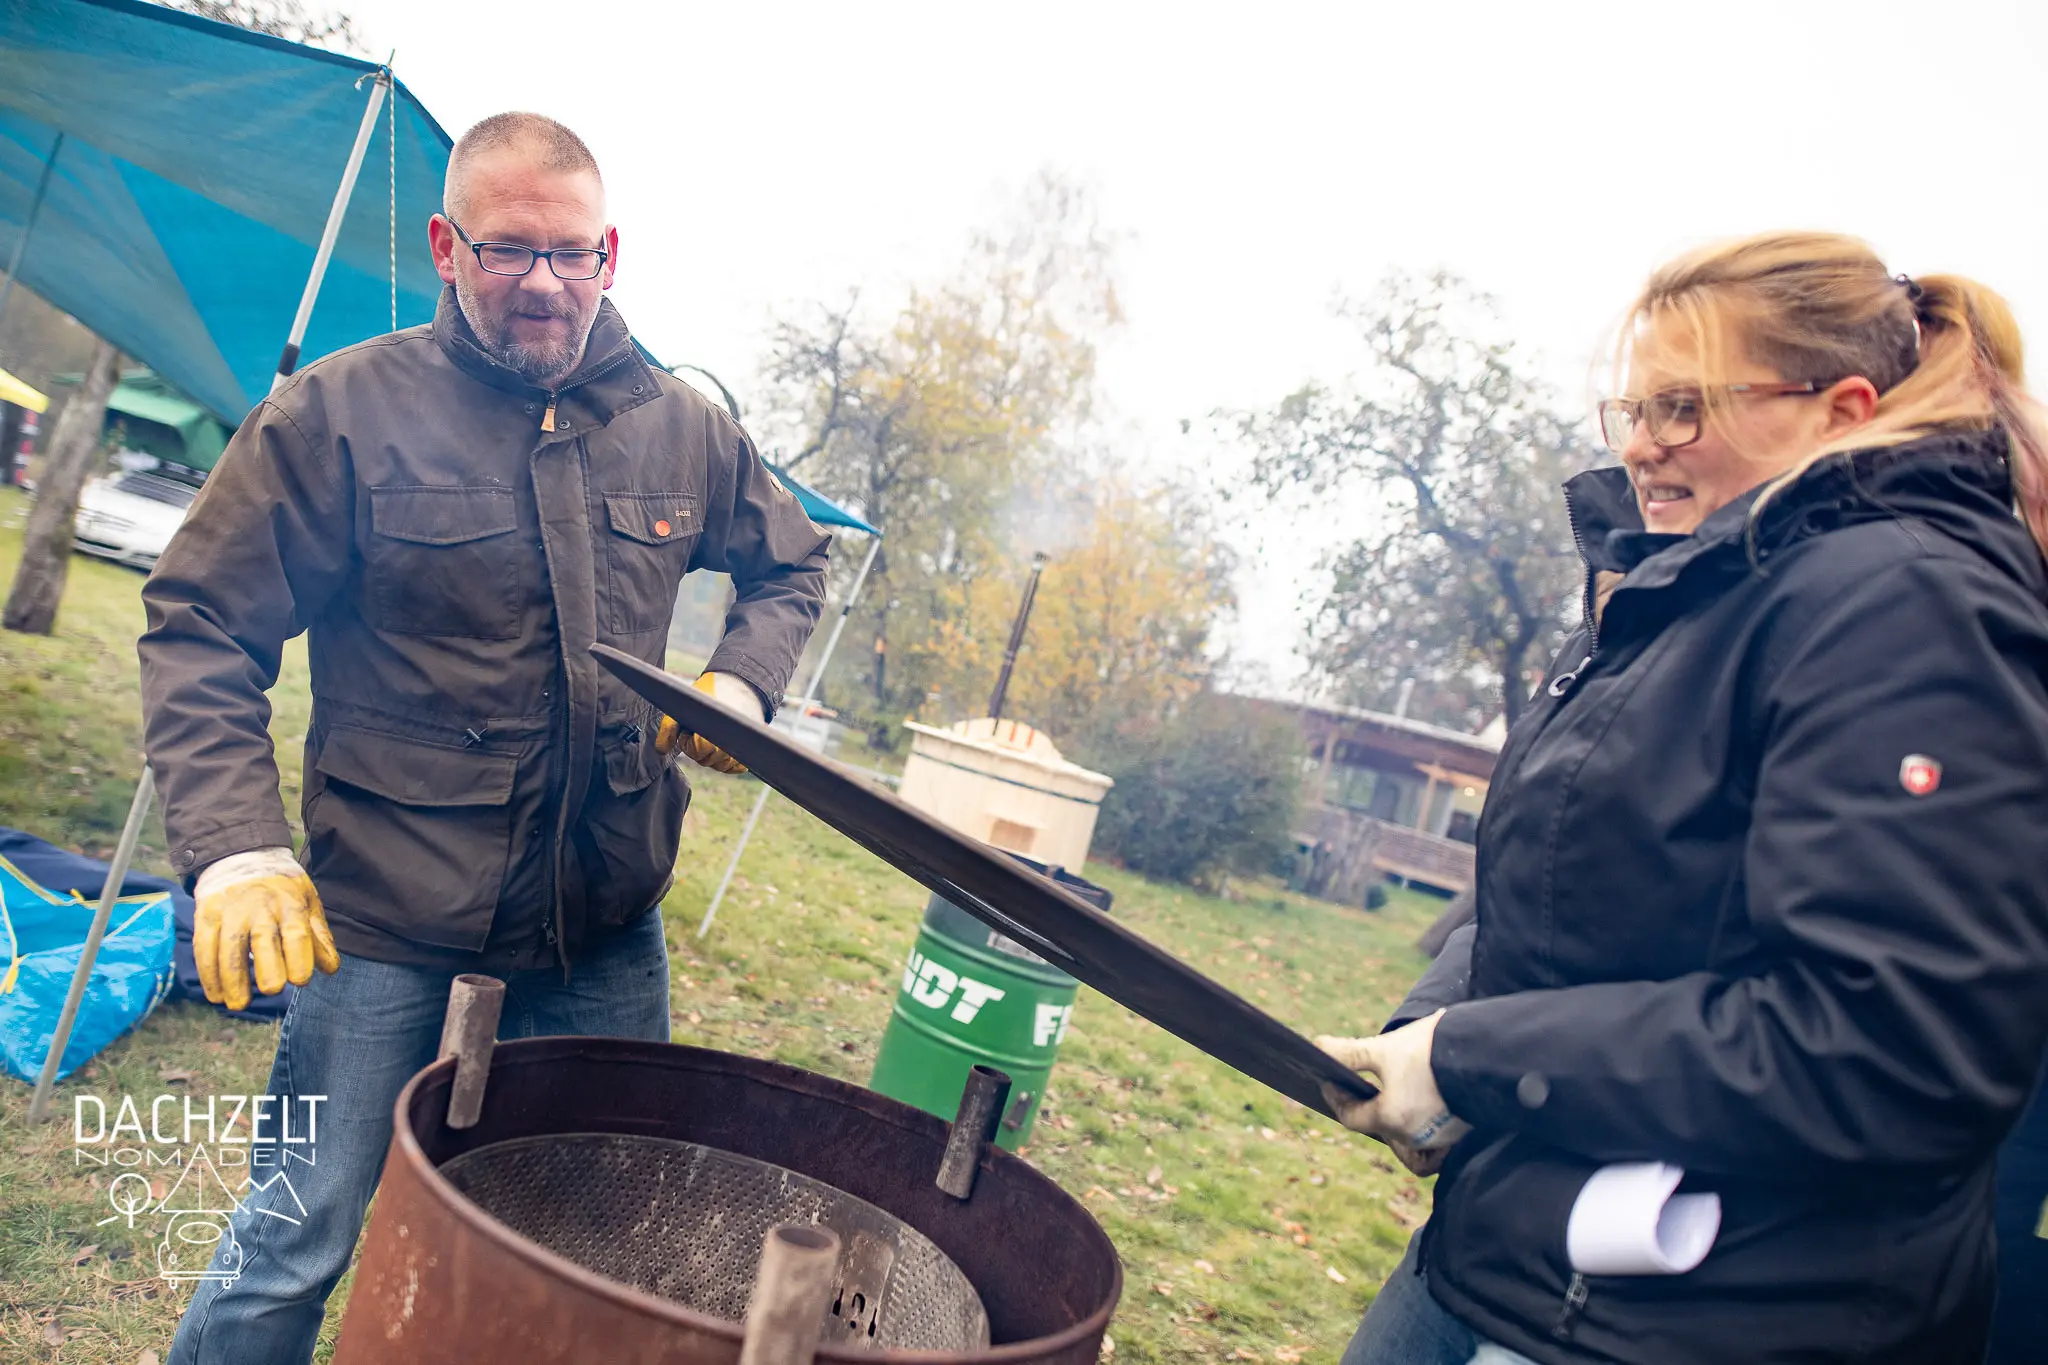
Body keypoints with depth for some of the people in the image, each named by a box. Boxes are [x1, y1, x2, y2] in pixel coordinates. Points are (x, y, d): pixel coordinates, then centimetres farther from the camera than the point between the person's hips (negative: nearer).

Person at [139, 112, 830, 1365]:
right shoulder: (340, 411, -8)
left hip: (610, 913, 4)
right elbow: (201, 632, -6)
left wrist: (744, 679, -1)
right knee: (302, 1245, 8)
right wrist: (233, 846, -18)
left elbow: (793, 567, 19)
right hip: (385, 910, -3)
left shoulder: (687, 428, 3)